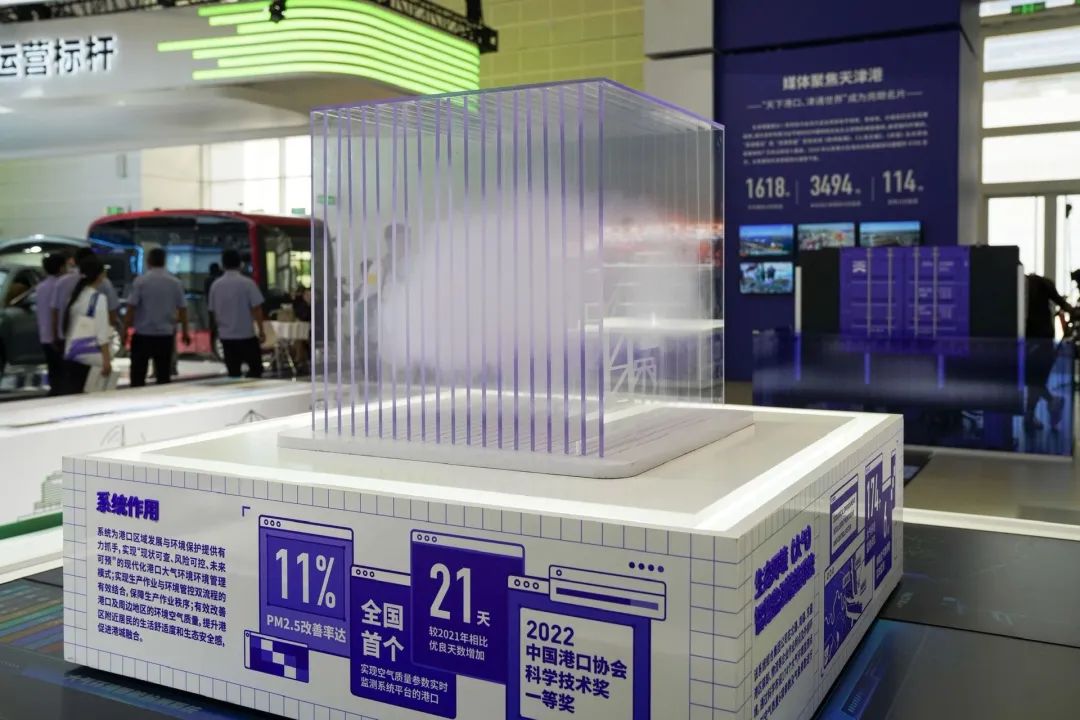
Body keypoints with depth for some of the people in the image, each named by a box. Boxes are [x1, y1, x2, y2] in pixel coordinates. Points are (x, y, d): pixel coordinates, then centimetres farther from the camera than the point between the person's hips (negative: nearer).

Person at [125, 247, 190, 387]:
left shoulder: (140, 281, -7)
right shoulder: (175, 282, 0)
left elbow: (131, 308, -9)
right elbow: (182, 309, 2)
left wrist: (125, 330, 0)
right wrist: (184, 331, 13)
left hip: (143, 334, -2)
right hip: (166, 335, 2)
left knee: (138, 375, 5)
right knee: (164, 375, 7)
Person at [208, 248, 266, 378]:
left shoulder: (215, 285, 2)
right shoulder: (247, 282, -10)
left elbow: (212, 311, 9)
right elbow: (256, 308, -11)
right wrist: (261, 330, -4)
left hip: (226, 335, 4)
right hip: (246, 334, -4)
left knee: (233, 372, 8)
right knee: (256, 368, 6)